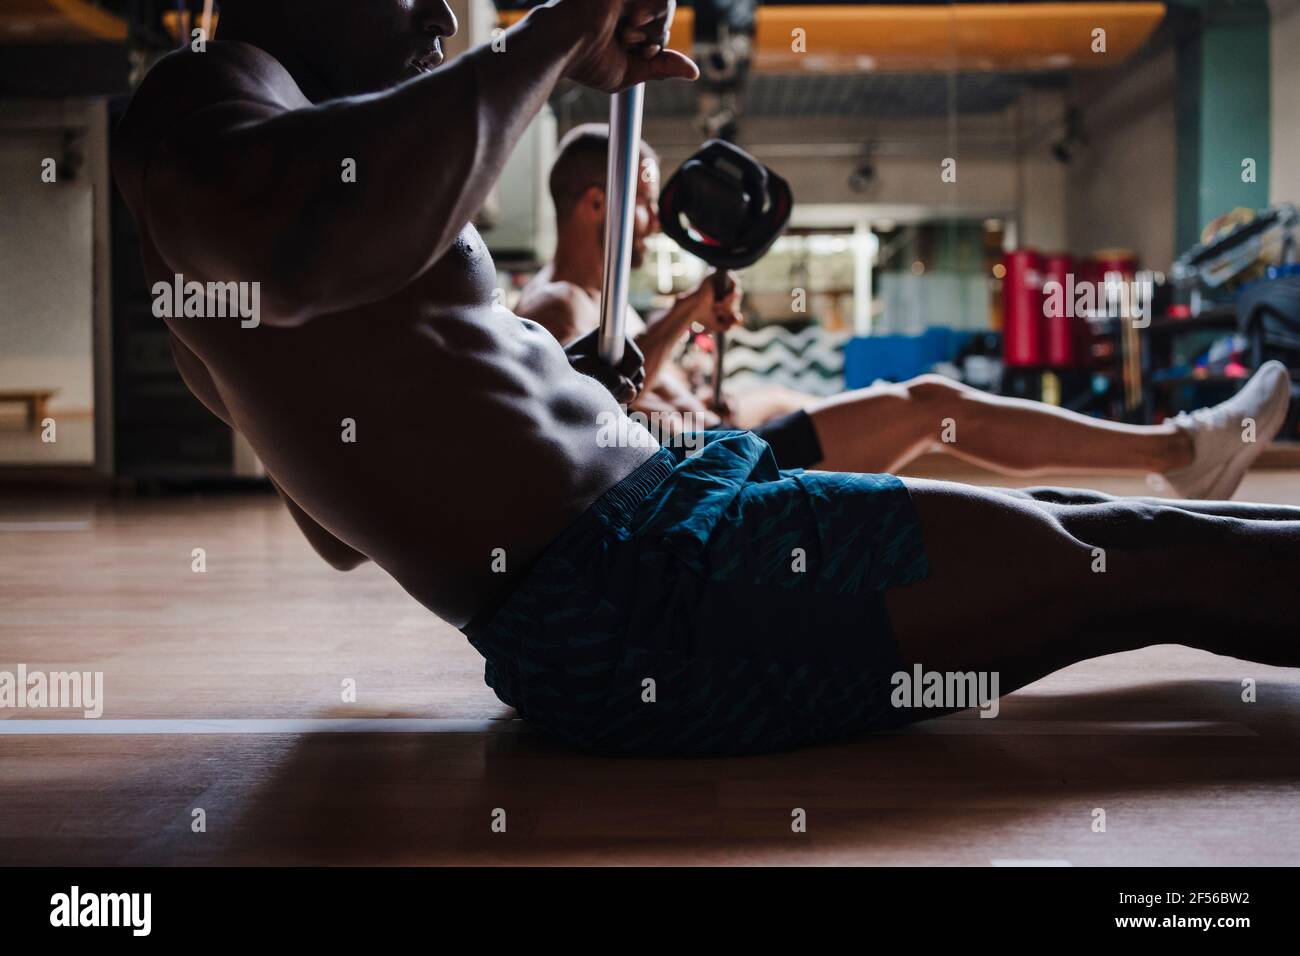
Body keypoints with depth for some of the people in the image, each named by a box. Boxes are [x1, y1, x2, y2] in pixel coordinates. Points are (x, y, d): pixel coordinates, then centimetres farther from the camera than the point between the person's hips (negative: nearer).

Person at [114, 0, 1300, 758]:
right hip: (622, 600, -10)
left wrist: (566, 392, 26)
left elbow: (347, 524, 31)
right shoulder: (202, 99, -8)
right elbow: (302, 240, -34)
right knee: (1146, 561, -1)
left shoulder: (236, 304, 22)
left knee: (1081, 531, 17)